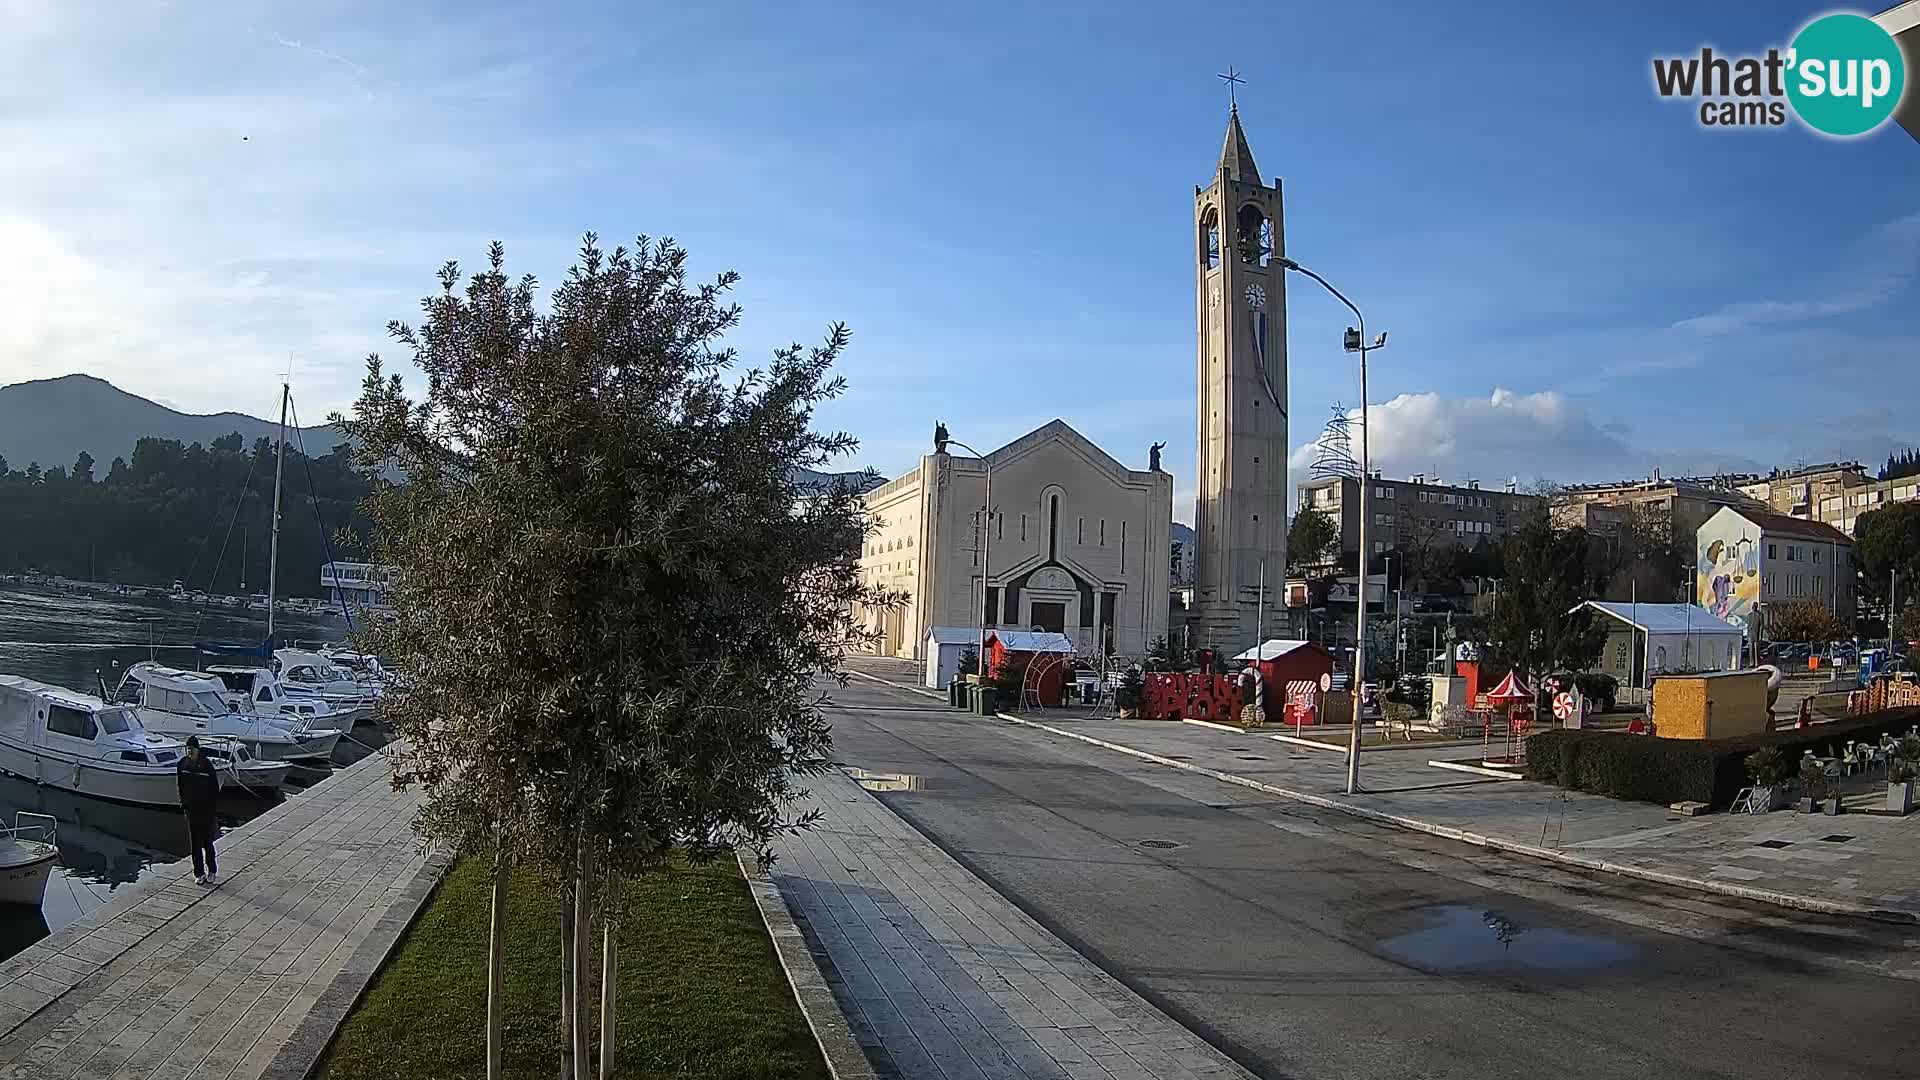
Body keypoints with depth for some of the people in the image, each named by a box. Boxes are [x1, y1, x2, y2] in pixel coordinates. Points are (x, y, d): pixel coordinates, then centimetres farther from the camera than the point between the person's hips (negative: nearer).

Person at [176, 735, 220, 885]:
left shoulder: (206, 764, -11)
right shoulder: (182, 764, 1)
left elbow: (215, 787, -6)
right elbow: (180, 785, 15)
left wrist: (212, 804, -10)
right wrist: (183, 801, 7)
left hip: (205, 809, -4)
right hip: (190, 809, 4)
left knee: (207, 842, 3)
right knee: (195, 843, 8)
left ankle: (211, 872, 16)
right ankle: (199, 874, 16)